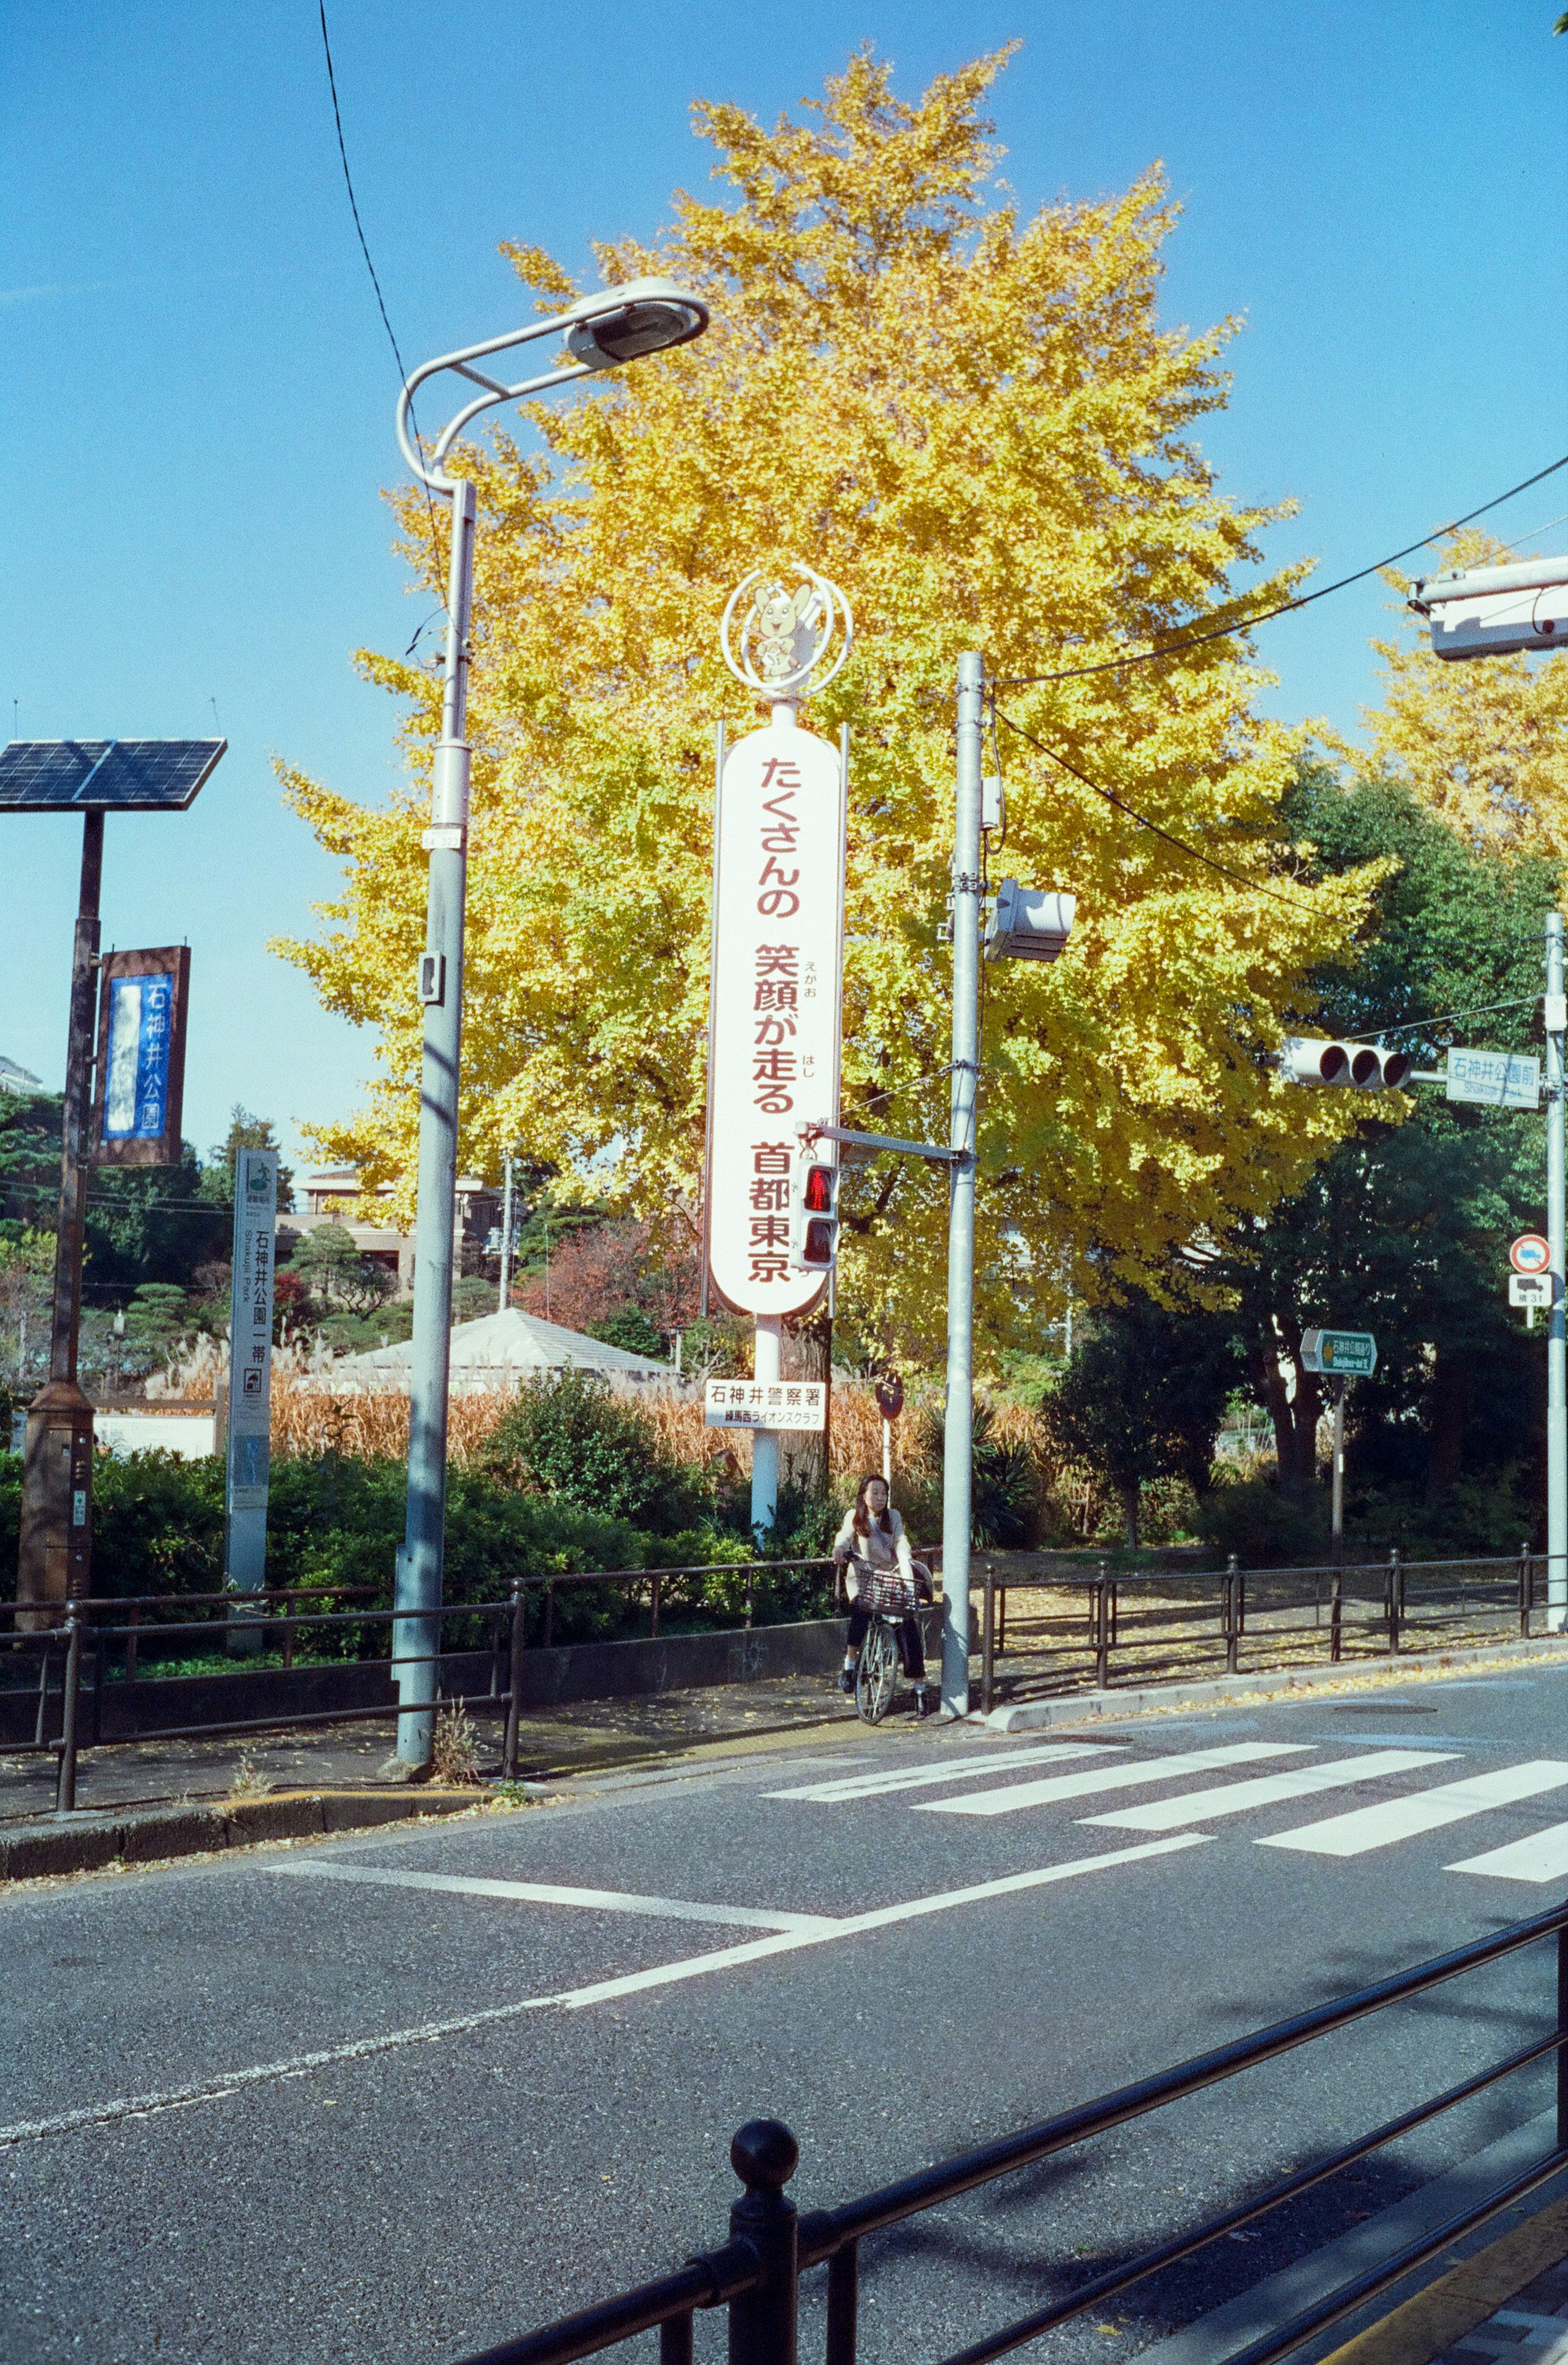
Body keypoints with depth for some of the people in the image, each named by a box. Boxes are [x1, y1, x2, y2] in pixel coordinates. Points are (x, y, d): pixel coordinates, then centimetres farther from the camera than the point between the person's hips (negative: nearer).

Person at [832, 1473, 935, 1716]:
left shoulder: (893, 1517, 12)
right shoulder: (854, 1518, 8)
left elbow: (901, 1544, -2)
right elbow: (845, 1536, -11)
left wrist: (907, 1571, -20)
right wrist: (839, 1550, -35)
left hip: (891, 1577, 2)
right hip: (863, 1577, -2)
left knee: (908, 1627, -13)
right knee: (862, 1608, -35)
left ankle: (920, 1689, -9)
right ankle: (849, 1666, -26)